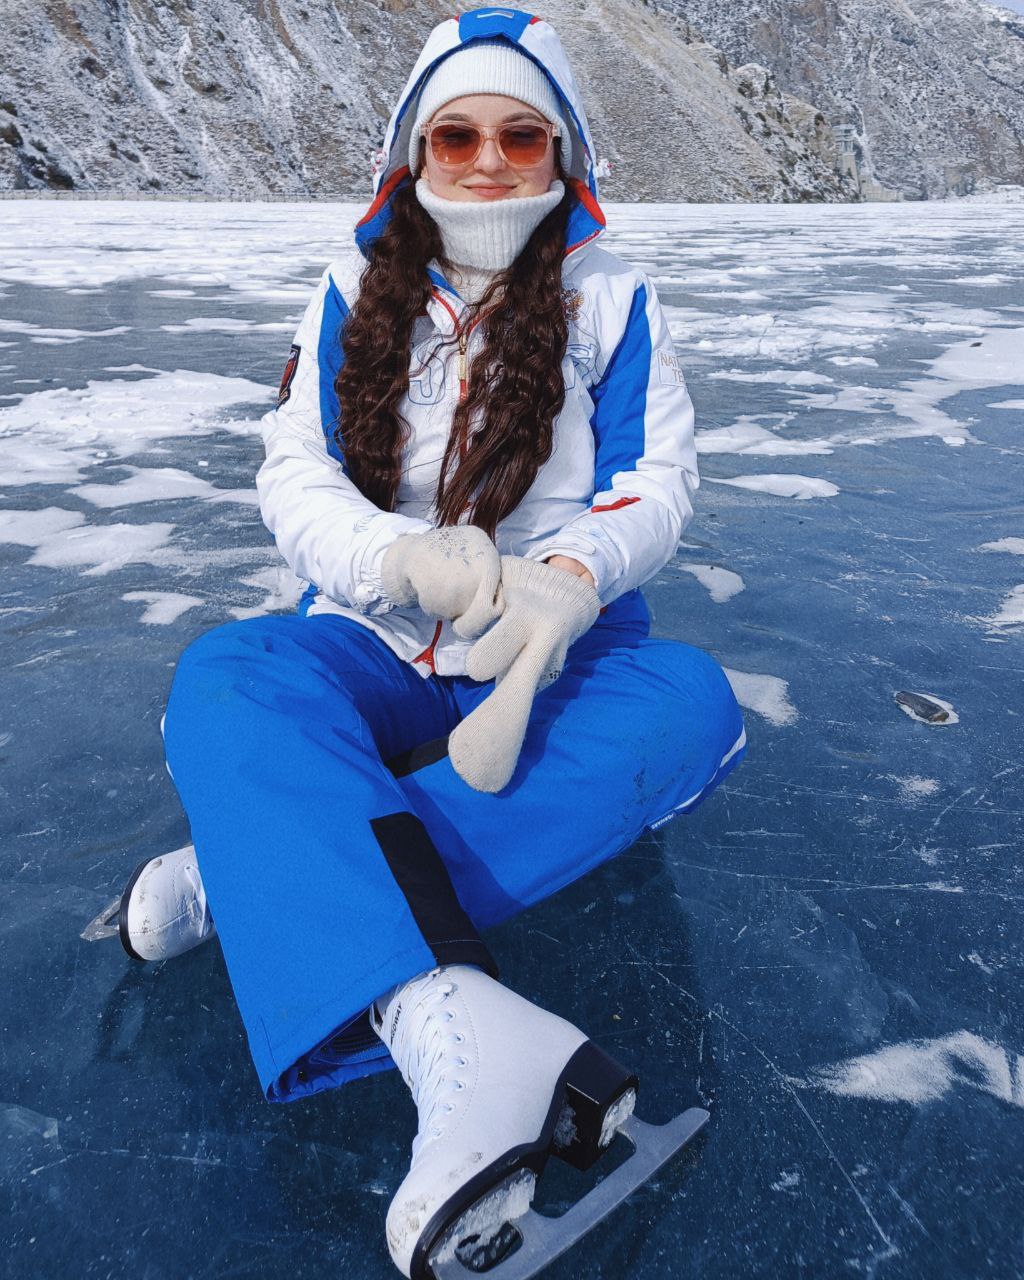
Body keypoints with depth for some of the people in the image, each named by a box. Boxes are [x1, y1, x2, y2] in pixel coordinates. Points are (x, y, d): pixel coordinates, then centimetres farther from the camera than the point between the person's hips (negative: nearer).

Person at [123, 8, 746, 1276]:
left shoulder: (612, 299, 6)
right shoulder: (355, 291, 8)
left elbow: (657, 481, -3)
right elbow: (292, 473, -2)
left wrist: (564, 582, -26)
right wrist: (409, 557, -25)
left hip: (560, 656, 0)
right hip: (377, 646, 1)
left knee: (690, 701, -32)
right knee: (223, 676, -29)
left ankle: (248, 874, -36)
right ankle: (449, 1026, -53)